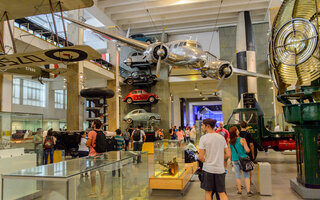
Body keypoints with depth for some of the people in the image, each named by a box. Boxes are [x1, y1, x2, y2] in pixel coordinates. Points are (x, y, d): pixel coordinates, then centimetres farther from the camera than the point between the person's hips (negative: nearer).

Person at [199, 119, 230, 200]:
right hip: (220, 169, 4)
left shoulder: (203, 138, -9)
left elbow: (200, 157, -13)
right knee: (222, 193, 11)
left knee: (208, 192, 12)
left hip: (208, 168, -3)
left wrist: (205, 161, 6)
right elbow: (228, 155, 5)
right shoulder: (221, 137, 4)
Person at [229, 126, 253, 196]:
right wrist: (248, 150, 7)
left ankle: (239, 190, 18)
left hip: (234, 160, 3)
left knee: (237, 175, 12)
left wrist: (231, 161, 15)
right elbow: (247, 150, -16)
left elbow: (230, 152, 4)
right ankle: (248, 191, 3)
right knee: (246, 175, 6)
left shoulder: (230, 142, -2)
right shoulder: (242, 140, -12)